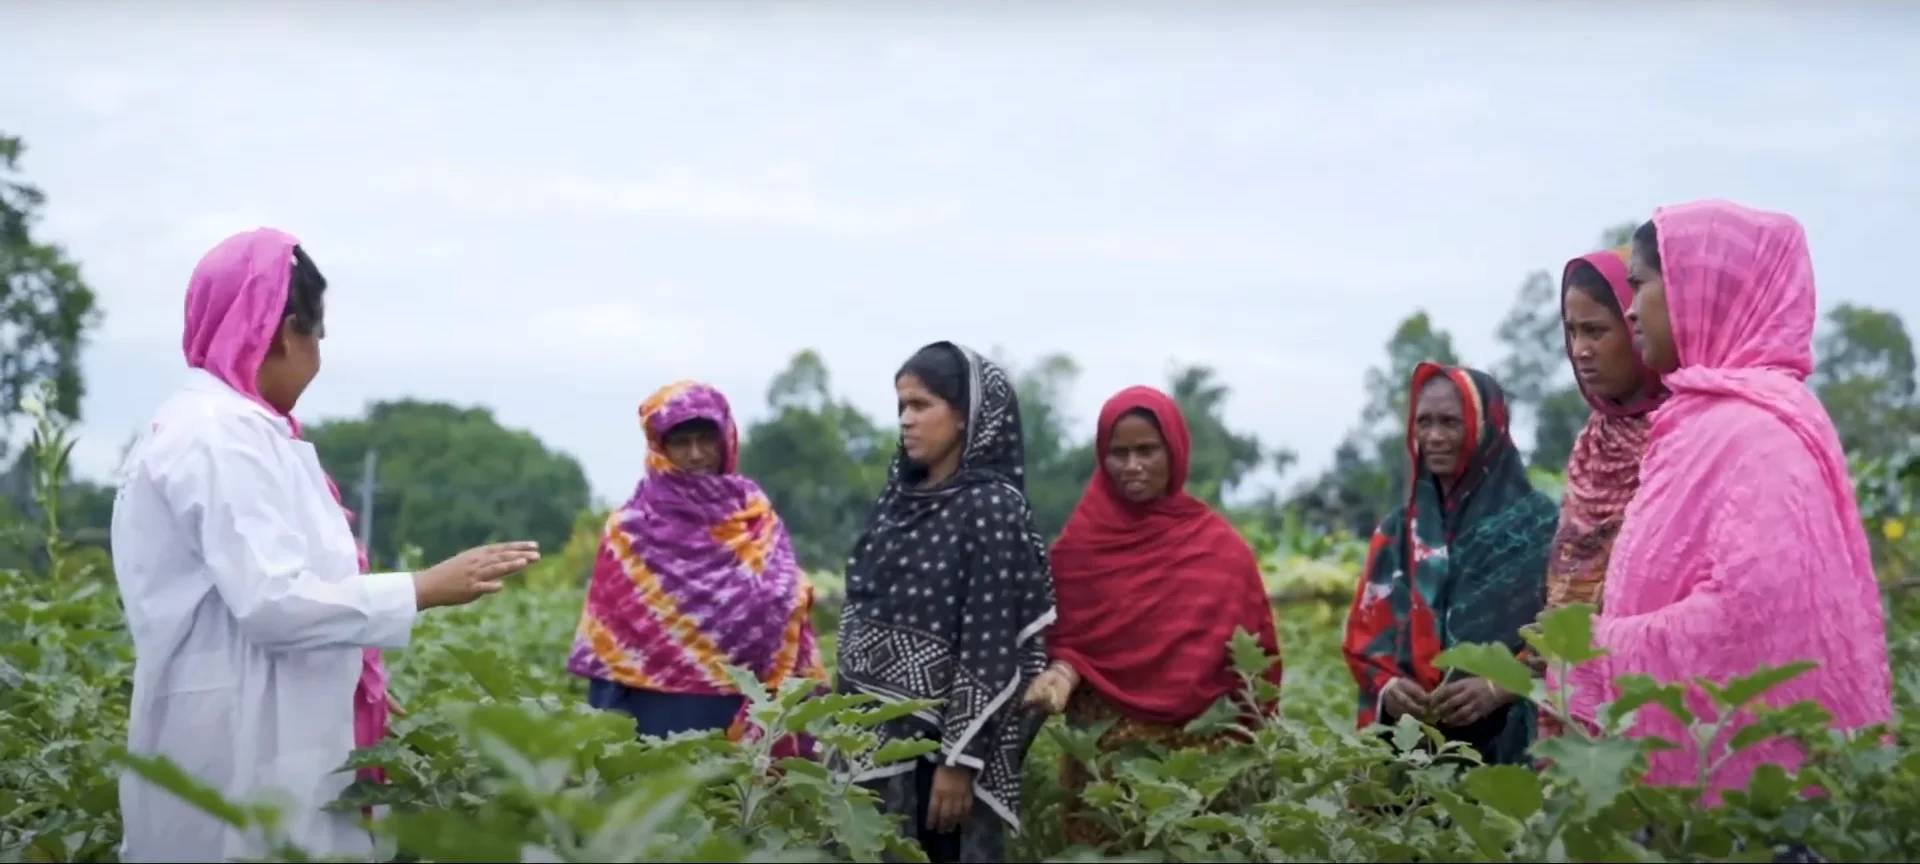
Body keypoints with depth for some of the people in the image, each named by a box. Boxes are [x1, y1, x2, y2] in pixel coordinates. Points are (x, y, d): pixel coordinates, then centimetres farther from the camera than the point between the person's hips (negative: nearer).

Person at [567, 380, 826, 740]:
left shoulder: (759, 520, 9)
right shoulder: (632, 530, 2)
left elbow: (789, 615, 8)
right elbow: (607, 656, 2)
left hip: (745, 716, 2)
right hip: (660, 716, -2)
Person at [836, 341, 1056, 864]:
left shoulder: (992, 508, -11)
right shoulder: (901, 497, 10)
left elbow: (990, 646, -15)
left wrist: (960, 759, -17)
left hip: (940, 739, -7)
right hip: (877, 733, 7)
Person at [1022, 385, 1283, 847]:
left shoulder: (1221, 548, 1)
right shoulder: (1079, 542, 3)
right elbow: (1064, 639, 5)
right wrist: (1062, 673, -16)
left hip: (1198, 752, 0)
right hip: (1099, 750, 0)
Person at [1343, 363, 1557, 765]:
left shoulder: (1538, 524, 0)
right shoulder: (1397, 531, 13)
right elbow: (1365, 633, 12)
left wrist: (1499, 689, -19)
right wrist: (1386, 686, -9)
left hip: (1512, 739, -3)